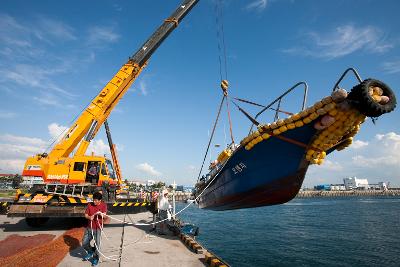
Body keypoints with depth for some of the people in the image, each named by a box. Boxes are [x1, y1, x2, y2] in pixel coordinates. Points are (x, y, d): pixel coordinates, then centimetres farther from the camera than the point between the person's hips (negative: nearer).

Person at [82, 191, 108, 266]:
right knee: (84, 243, 7)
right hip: (89, 227, 4)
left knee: (97, 244, 1)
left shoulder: (103, 205, -10)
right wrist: (89, 217, -20)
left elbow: (104, 216, -18)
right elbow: (85, 214, 2)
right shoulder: (90, 205, -3)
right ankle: (90, 252, 37)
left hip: (97, 228, -3)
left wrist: (102, 214, -41)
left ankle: (96, 258, 27)